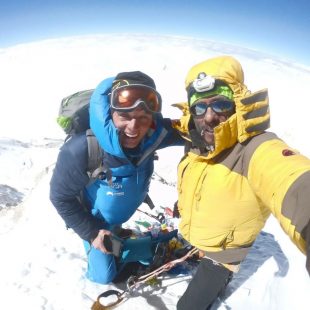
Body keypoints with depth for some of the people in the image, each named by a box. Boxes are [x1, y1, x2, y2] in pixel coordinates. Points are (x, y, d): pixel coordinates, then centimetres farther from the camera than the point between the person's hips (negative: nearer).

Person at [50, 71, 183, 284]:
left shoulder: (153, 134, -30)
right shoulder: (81, 150, -41)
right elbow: (60, 197, -23)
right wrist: (91, 232, -17)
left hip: (121, 216, 4)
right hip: (95, 221, -3)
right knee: (105, 275, 12)